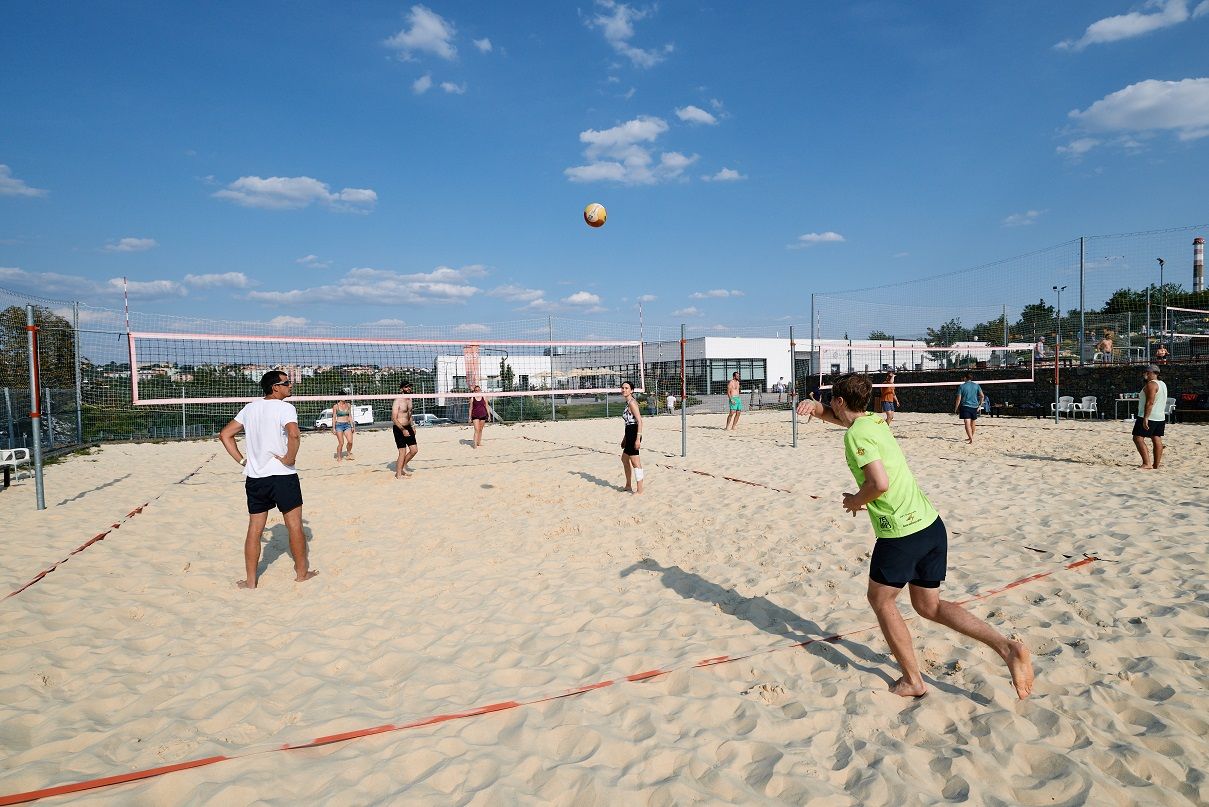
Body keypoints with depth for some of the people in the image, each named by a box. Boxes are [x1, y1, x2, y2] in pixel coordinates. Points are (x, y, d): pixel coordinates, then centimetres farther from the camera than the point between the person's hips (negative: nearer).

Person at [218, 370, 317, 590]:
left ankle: (250, 580, 17)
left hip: (254, 478, 6)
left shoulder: (249, 408, 10)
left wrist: (241, 460, 11)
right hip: (282, 475, -6)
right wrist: (289, 458, -15)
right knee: (294, 525, 7)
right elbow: (294, 435, -30)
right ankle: (301, 572, 17)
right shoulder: (284, 408, -11)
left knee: (254, 529, 12)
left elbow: (225, 434, 15)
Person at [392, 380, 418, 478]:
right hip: (399, 429, -8)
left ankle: (403, 466, 28)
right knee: (403, 452, -6)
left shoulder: (409, 399, 9)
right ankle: (398, 475, 7)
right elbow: (394, 418, -20)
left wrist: (413, 426, 16)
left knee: (414, 450, 8)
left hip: (408, 427, 8)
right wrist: (403, 430, -25)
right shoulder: (397, 401, -16)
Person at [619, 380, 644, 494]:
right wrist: (625, 438, 24)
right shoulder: (628, 402, 15)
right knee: (624, 459, 23)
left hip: (634, 434, -11)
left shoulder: (632, 402, -14)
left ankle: (640, 490, 0)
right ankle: (628, 485, 36)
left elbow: (639, 421, -20)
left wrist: (638, 439, -26)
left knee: (635, 462, -6)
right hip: (629, 434, 11)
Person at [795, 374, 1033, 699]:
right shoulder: (874, 420, 12)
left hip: (900, 533, -8)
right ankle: (1007, 647, 5)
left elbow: (879, 482, -26)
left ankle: (913, 680, 20)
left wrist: (856, 501, -7)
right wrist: (815, 407, 9)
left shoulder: (856, 434, -15)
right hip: (932, 524, 8)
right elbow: (838, 416, 29)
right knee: (928, 605, 20)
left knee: (880, 598, 15)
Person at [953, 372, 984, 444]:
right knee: (972, 423, 19)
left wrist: (955, 409, 2)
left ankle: (971, 438, -28)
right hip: (974, 406, 5)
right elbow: (982, 396, 0)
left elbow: (959, 399, -4)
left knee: (967, 423, -13)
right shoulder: (976, 386, 7)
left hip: (965, 406, -4)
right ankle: (971, 437, 34)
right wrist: (980, 405, 9)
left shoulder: (962, 386, -2)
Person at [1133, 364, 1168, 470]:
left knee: (1138, 438, -10)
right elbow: (1159, 402, 22)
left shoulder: (1151, 384, -15)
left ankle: (1147, 463, -18)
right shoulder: (1162, 384, 17)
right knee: (1157, 440, 9)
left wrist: (1145, 418, -25)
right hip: (1160, 418, 10)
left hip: (1149, 417, -10)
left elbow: (1150, 402, -22)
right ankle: (1156, 465, 12)